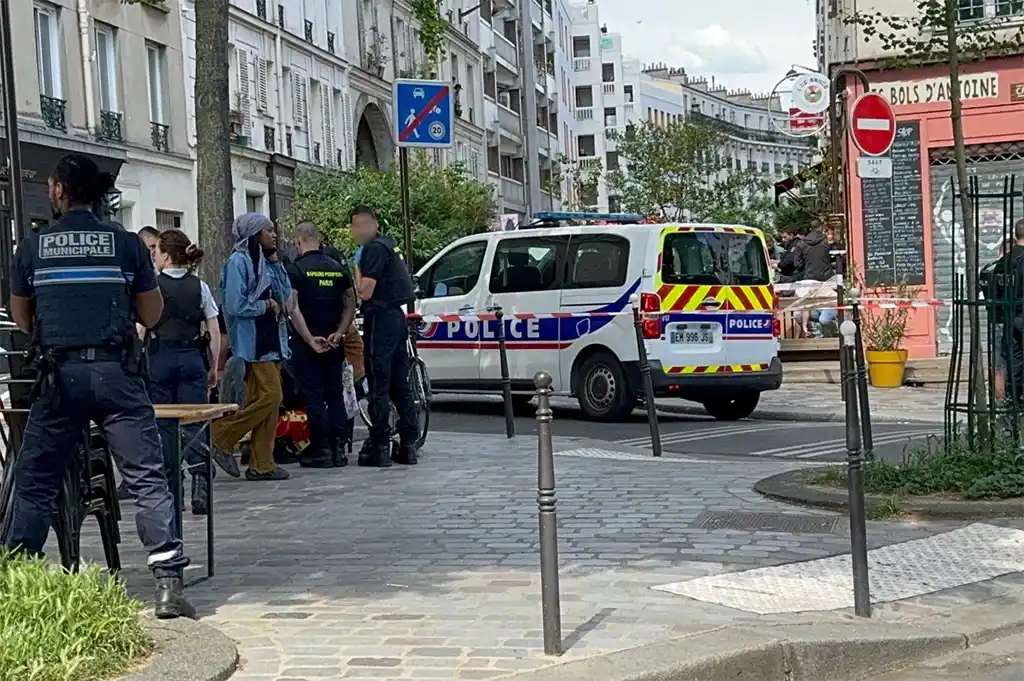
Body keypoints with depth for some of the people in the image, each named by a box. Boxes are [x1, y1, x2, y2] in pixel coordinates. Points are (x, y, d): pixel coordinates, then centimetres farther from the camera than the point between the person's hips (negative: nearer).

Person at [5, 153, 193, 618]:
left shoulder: (32, 247, 5)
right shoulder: (127, 244, 3)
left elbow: (22, 321, 14)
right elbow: (152, 315, 9)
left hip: (61, 375, 1)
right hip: (118, 374, -1)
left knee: (34, 482, 13)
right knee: (148, 478, -3)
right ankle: (168, 584, -10)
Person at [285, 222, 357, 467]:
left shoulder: (296, 269, -7)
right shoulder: (337, 268, 9)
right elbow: (350, 304, 6)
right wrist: (339, 333, -1)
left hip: (307, 342, -5)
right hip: (333, 342, 5)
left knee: (313, 396, -1)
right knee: (335, 395, 10)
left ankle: (321, 450, -1)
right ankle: (339, 448, 10)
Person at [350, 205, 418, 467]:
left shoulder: (374, 249, -12)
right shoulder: (387, 245, 18)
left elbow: (365, 292, -17)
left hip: (381, 319, -10)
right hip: (397, 317, 10)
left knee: (378, 386, -6)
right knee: (400, 384, 11)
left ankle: (380, 446, -4)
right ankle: (409, 444, 12)